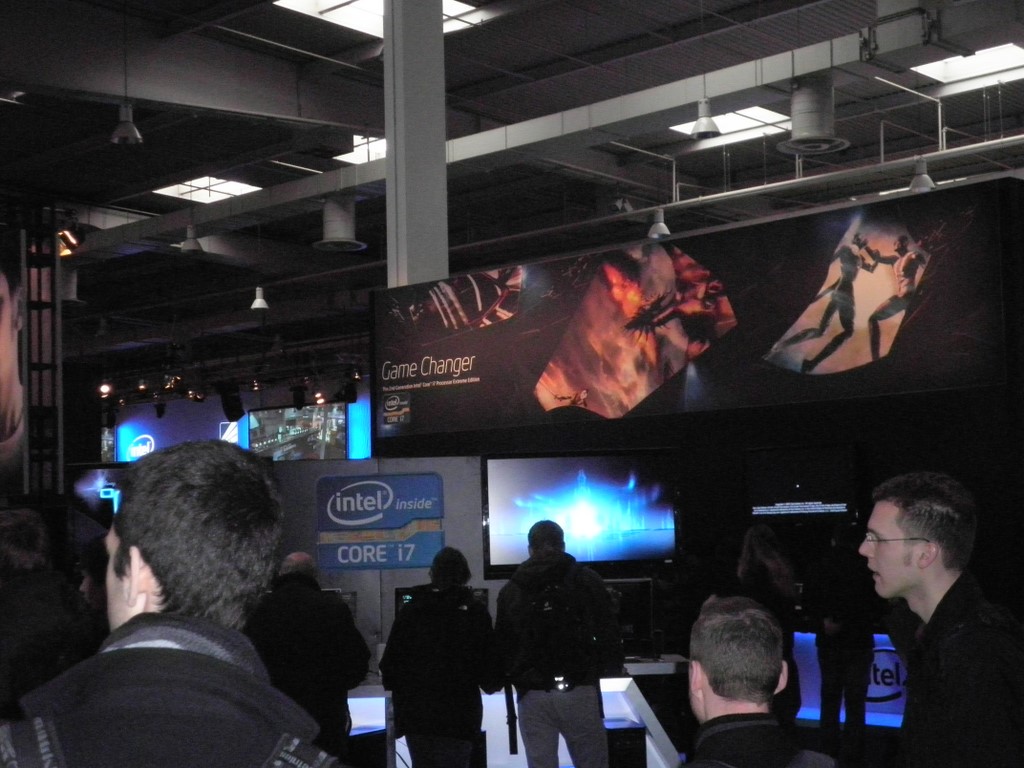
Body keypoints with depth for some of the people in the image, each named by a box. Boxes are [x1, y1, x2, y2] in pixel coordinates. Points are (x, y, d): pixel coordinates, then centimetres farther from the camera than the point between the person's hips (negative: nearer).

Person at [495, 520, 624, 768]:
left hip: (532, 696, 2)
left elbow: (502, 644, 14)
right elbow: (608, 633, 3)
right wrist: (612, 667, 17)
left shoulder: (510, 591, 11)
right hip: (579, 692, -2)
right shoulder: (586, 581, 4)